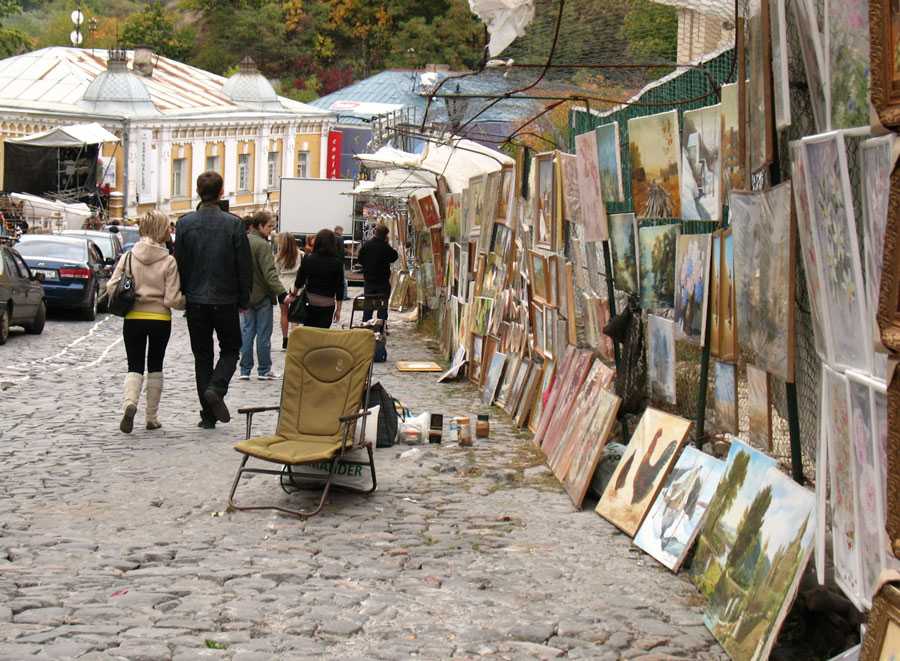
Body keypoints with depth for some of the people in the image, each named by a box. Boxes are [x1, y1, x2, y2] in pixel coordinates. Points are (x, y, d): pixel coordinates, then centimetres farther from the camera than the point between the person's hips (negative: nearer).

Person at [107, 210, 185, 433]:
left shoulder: (128, 256, -5)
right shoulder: (168, 261, -11)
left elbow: (112, 287, -6)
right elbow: (173, 299, -13)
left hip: (133, 318, 1)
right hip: (160, 319, -1)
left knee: (135, 366, 8)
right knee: (155, 366, 15)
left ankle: (129, 403, -20)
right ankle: (152, 417, 17)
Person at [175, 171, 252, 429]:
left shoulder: (185, 223, -4)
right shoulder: (234, 224, -7)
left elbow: (179, 263, -1)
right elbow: (244, 266, -5)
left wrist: (181, 296, 10)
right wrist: (244, 299, 6)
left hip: (196, 301, 2)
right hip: (225, 300, -2)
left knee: (202, 356, 9)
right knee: (230, 350, 14)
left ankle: (209, 414, 7)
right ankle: (216, 389, -13)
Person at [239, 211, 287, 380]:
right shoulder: (262, 245, -18)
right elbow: (270, 273, -25)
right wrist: (282, 293, -29)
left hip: (245, 295, 7)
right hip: (262, 296, -6)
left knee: (247, 331, 10)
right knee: (264, 333, 3)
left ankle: (245, 370, 11)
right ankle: (264, 371, 10)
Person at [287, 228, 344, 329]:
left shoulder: (307, 260, -4)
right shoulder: (337, 263, -8)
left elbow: (299, 281, 4)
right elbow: (339, 287, -4)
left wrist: (293, 295, 21)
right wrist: (338, 309, 4)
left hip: (309, 302, 2)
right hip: (327, 304, -2)